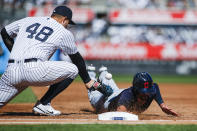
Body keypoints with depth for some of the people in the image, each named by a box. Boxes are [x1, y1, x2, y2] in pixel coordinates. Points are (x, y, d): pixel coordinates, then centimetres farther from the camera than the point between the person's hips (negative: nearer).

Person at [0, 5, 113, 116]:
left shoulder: (28, 21, 25)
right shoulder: (64, 33, 13)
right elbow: (77, 59, 22)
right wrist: (89, 82, 30)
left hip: (11, 70, 5)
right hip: (33, 69, -5)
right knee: (72, 69, 10)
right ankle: (43, 104, 3)